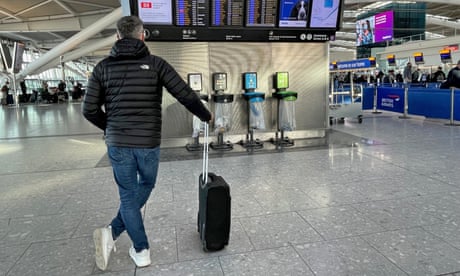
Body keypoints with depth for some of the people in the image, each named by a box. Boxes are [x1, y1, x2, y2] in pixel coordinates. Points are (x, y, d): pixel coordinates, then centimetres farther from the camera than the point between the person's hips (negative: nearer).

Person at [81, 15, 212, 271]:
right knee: (145, 185, 23)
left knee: (128, 194, 15)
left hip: (117, 143, 1)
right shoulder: (155, 63, -3)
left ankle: (141, 250, 17)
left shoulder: (103, 67, 3)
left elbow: (89, 110, 1)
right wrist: (206, 116, 10)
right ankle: (113, 232, 15)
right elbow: (186, 96, -7)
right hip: (148, 142, -1)